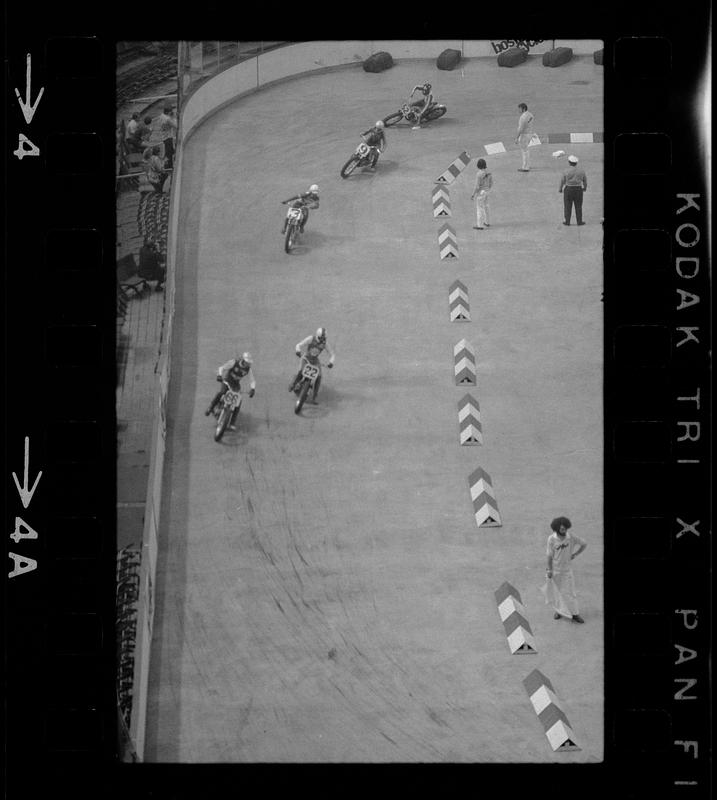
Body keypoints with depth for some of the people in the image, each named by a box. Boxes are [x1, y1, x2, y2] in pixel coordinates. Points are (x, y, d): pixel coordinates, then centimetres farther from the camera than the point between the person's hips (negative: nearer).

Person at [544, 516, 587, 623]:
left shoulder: (572, 537, -16)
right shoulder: (551, 539, -19)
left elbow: (584, 544, -1)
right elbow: (550, 555, -12)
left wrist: (575, 554, -5)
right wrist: (549, 570, -8)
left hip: (566, 568, 1)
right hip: (555, 569, -1)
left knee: (569, 591, 2)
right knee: (556, 590, 14)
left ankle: (574, 614, 12)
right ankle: (558, 610, 34)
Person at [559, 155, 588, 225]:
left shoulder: (566, 172, -12)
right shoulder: (581, 171, -3)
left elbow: (562, 181, -5)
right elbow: (585, 180, 9)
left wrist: (560, 189, 12)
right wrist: (585, 188, 27)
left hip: (568, 190, -2)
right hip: (578, 190, 2)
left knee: (567, 206, 8)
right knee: (578, 206, 9)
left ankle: (567, 221, 12)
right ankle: (579, 221, 11)